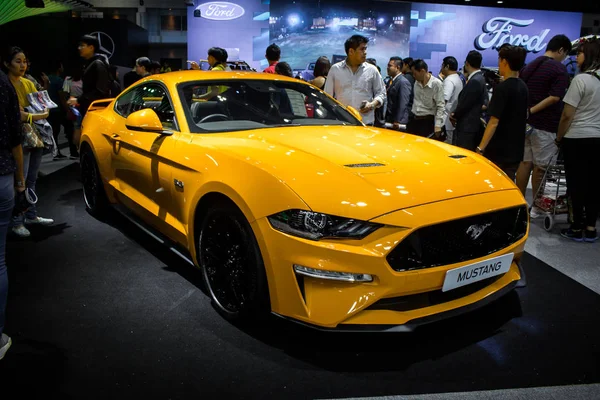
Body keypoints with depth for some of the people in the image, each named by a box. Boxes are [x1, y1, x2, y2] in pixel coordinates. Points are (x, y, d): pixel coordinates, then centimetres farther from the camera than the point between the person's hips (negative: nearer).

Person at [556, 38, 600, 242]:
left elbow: (567, 115, -13)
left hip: (577, 138, -6)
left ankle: (578, 228, 9)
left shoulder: (581, 79, -12)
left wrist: (559, 137, -1)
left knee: (576, 183, 2)